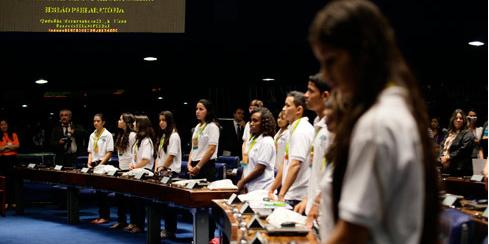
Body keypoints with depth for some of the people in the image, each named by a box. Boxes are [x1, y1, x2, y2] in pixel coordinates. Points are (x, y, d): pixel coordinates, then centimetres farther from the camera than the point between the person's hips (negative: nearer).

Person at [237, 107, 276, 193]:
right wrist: (242, 182, 5)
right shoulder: (253, 140, 17)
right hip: (249, 189, 8)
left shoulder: (266, 141, -10)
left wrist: (242, 182, -9)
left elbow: (260, 168, -15)